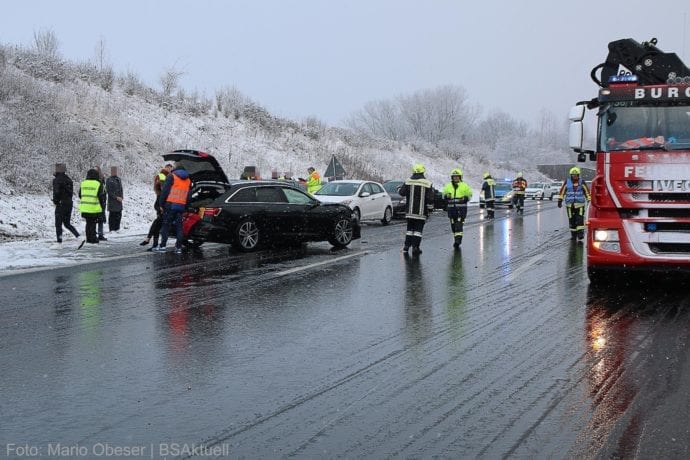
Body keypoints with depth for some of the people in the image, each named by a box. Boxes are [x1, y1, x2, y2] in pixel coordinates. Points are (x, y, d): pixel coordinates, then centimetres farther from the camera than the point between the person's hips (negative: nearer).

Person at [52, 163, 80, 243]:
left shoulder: (57, 180, -13)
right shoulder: (69, 180, 12)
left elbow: (56, 192, -19)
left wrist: (55, 201, -5)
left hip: (61, 204, -7)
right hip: (69, 204, 7)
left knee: (58, 224, 1)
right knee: (67, 224, 16)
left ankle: (59, 241, 0)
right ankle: (78, 236, 1)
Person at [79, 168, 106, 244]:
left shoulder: (83, 183, 7)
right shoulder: (98, 184, -8)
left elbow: (80, 195, 14)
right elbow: (101, 197, -7)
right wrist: (102, 206, 4)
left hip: (85, 208, 4)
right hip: (95, 208, -4)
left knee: (88, 223, 14)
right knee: (93, 223, 2)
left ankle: (88, 238, 16)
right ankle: (93, 238, 0)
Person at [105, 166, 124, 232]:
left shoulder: (119, 179, 15)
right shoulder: (109, 180, -7)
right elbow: (109, 191, -11)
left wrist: (122, 196, 4)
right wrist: (116, 197, -16)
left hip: (119, 201, 6)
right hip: (112, 201, -6)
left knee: (119, 215, 8)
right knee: (112, 215, -4)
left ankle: (117, 229, 16)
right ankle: (111, 229, 0)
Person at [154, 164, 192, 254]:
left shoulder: (171, 176, 0)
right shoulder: (188, 180, 17)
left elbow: (164, 191, -7)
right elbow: (189, 196, 18)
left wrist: (161, 204, -1)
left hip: (170, 205, -4)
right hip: (181, 206, 4)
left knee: (166, 225, -1)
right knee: (179, 226, 7)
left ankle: (162, 246, -5)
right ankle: (179, 247, 4)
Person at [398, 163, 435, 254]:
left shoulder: (408, 182, -1)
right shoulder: (428, 183, -5)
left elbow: (401, 192, 5)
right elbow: (430, 198, -7)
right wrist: (430, 209, 3)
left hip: (410, 212, 3)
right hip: (421, 212, -2)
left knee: (410, 228, 14)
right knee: (418, 229, 2)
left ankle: (406, 246, 13)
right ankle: (415, 247, -3)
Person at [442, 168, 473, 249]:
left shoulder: (464, 186, 2)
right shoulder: (448, 186, 9)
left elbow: (469, 195, 7)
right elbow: (444, 195, 17)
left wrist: (465, 198, -13)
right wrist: (446, 196, -7)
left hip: (461, 209, -4)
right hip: (451, 209, 4)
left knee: (459, 225, -13)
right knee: (453, 225, 8)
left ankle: (458, 241, -19)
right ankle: (456, 240, 22)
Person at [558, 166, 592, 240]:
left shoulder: (582, 183, 1)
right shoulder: (567, 182, 3)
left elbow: (587, 192, 7)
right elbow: (562, 191, 8)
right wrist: (560, 201, 5)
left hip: (580, 204, -1)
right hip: (569, 204, 2)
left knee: (580, 219, -12)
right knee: (571, 220, 5)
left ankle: (580, 234, -13)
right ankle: (573, 234, 13)